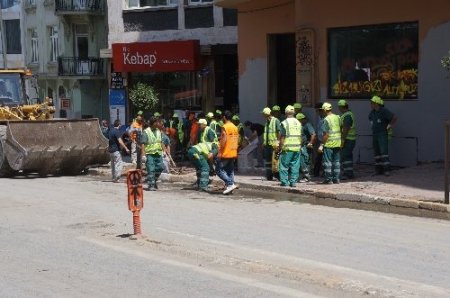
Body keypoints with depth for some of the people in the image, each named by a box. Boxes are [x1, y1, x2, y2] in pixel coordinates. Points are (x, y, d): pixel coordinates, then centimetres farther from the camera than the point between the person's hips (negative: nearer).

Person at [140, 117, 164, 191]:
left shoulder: (158, 131, 13)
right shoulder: (146, 132, -9)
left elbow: (161, 142, 22)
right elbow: (143, 144, -13)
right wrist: (143, 154, -20)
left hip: (158, 153, 7)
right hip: (150, 154, -7)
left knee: (160, 167, 7)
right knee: (151, 170, -7)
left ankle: (154, 181, 26)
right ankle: (151, 185, -3)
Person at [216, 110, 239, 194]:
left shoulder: (225, 127, -14)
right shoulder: (235, 127, 12)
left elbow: (224, 140, -21)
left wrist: (220, 152, -19)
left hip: (225, 153, -8)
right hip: (233, 153, 8)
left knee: (219, 169, -2)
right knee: (230, 170, 13)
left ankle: (230, 184, -11)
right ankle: (230, 187, 10)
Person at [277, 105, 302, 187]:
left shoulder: (284, 123, -7)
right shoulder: (298, 123, 9)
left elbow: (282, 137, -9)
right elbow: (301, 136, 12)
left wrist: (280, 147, -2)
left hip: (287, 148, -5)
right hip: (297, 148, 5)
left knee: (284, 165, 3)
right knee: (295, 166, 7)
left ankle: (284, 181, 2)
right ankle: (293, 181, 7)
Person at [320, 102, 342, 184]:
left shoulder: (326, 120, -14)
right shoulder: (338, 117, 6)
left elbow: (326, 134, -17)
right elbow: (341, 129, 13)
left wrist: (321, 145, -12)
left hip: (329, 144, -6)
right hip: (338, 143, 6)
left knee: (327, 162, 2)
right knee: (337, 161, 12)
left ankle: (329, 179, 2)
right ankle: (336, 179, 14)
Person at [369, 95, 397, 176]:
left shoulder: (384, 111, -12)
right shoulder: (372, 112, 10)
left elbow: (394, 118, -14)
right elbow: (370, 118, 33)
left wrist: (389, 126, -7)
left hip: (383, 135, -7)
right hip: (374, 135, 7)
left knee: (384, 151, -16)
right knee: (377, 152, 7)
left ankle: (387, 170, -18)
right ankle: (379, 170, 12)